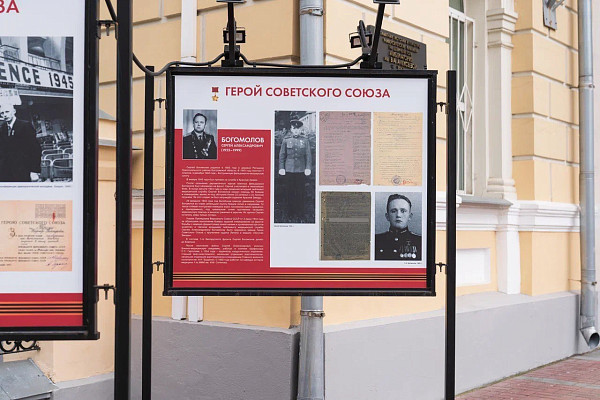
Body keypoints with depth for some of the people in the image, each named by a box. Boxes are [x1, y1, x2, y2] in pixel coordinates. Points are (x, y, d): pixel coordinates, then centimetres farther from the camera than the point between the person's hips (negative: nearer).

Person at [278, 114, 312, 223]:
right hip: (289, 170, 0)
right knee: (290, 193, 2)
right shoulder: (286, 140, 5)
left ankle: (300, 216, 9)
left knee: (301, 193, 2)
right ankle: (291, 215, 10)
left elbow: (308, 155, 4)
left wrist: (308, 168, -6)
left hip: (301, 170, 0)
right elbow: (282, 155, 6)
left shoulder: (305, 140, 6)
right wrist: (281, 168, -1)